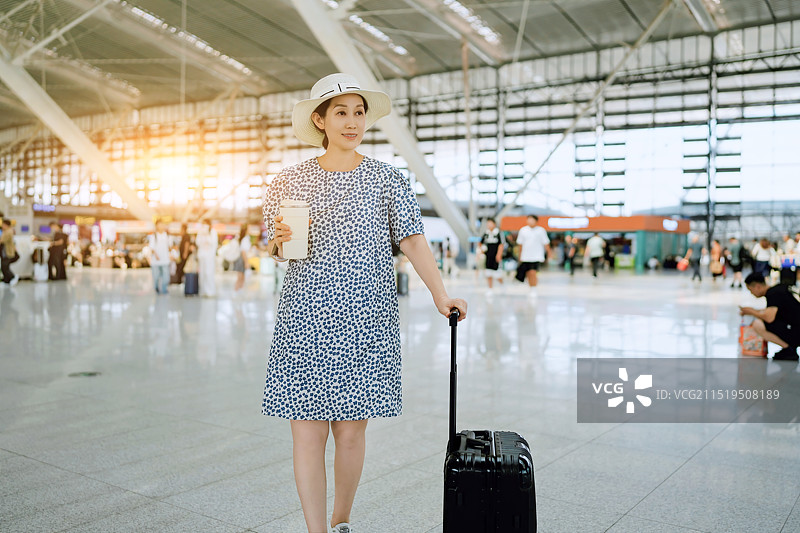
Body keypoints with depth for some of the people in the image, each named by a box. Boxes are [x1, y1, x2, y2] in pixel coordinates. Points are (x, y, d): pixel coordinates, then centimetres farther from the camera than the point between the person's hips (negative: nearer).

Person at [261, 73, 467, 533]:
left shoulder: (388, 179, 4)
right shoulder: (289, 182, 7)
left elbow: (413, 240, -2)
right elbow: (274, 250, 13)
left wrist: (441, 296, -15)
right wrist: (279, 242, -11)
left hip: (367, 322, 0)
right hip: (305, 321, 1)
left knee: (351, 431, 5)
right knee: (308, 432, -2)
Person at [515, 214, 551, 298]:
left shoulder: (541, 230, -3)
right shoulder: (523, 230, 4)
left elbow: (546, 243, 2)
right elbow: (520, 244, 13)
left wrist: (548, 253, 3)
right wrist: (520, 256, 16)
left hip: (536, 256, -4)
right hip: (526, 256, 4)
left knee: (532, 273, -16)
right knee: (528, 275, 8)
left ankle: (533, 291, -3)